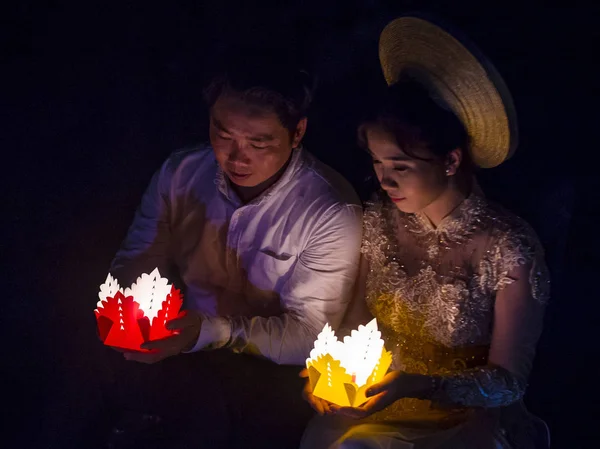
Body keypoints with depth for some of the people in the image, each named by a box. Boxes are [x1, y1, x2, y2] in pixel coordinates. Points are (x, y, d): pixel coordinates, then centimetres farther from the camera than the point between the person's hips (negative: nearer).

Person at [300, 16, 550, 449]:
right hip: (384, 403, 4)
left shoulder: (509, 248, -16)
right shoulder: (381, 218, -2)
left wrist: (415, 385, -25)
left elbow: (509, 381, -11)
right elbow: (360, 317, 8)